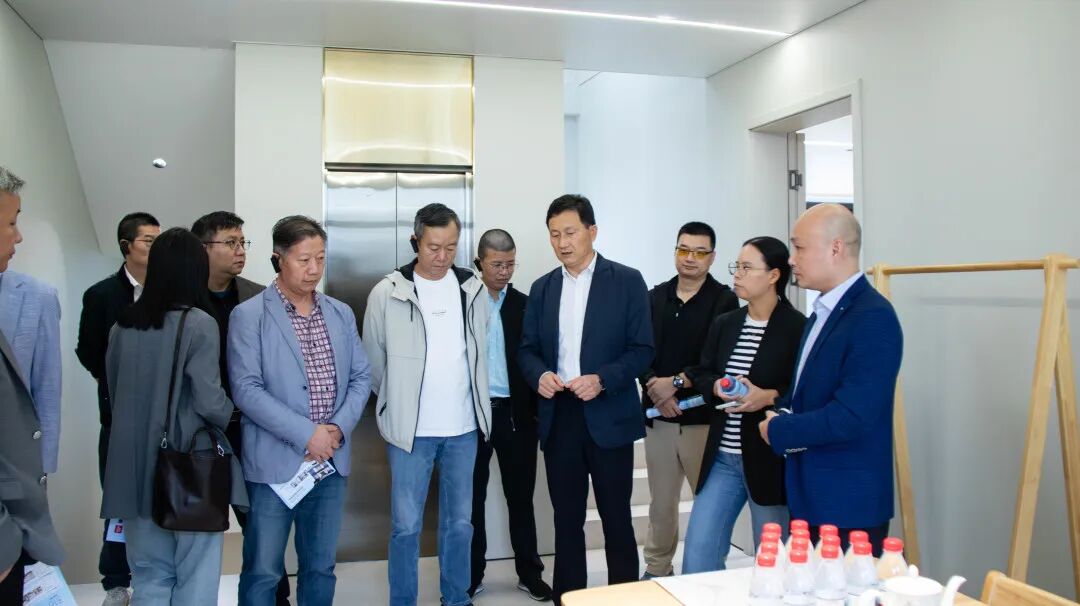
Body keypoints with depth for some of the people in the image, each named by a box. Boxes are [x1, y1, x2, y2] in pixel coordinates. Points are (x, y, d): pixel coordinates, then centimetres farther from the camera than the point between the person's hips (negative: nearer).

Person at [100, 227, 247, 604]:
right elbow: (209, 401, -14)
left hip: (138, 466, 5)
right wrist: (228, 416, 6)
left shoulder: (123, 326, 4)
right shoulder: (199, 323, -12)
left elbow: (114, 395, 13)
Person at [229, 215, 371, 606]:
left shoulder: (341, 314, 9)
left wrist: (339, 428, -9)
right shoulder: (248, 316, -6)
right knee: (263, 572, 5)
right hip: (275, 462, -4)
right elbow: (246, 389, -13)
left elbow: (361, 377, 8)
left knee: (321, 567, 15)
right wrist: (306, 434, -17)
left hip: (331, 461, 4)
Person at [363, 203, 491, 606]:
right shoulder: (387, 293, -7)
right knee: (406, 525, 5)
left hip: (464, 427, 3)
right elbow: (374, 360, 2)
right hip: (410, 429, -3)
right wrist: (399, 403, 9)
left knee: (460, 522, 14)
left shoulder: (473, 289, 2)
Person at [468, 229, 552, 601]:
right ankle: (471, 575, 23)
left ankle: (529, 573, 23)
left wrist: (538, 411, -2)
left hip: (515, 412, 2)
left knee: (520, 496, 11)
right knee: (472, 497, 10)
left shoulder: (525, 305, 5)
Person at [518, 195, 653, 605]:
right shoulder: (542, 288, 10)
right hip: (558, 417, 4)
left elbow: (642, 349, -6)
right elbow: (527, 349, 11)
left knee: (616, 518, 8)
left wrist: (602, 379, -20)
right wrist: (539, 375, -11)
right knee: (567, 520, 12)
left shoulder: (626, 281, -3)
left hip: (609, 417, -3)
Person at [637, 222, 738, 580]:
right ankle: (656, 569, 24)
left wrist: (678, 382, -13)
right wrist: (654, 387, -10)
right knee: (661, 501, 11)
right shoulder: (656, 297, 11)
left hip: (704, 417, -3)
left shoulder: (724, 300, -1)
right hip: (659, 415, 3)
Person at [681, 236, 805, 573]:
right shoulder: (724, 324, 8)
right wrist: (717, 387, -8)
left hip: (769, 461, -5)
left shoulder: (798, 327, -9)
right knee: (697, 555, 7)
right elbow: (701, 374, 13)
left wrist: (769, 396, -24)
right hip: (721, 457, 5)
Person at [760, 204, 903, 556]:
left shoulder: (873, 318, -18)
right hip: (810, 499, 9)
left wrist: (778, 431, -13)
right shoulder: (823, 312, 11)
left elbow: (850, 416, -25)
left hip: (847, 505, -9)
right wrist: (781, 412, 1)